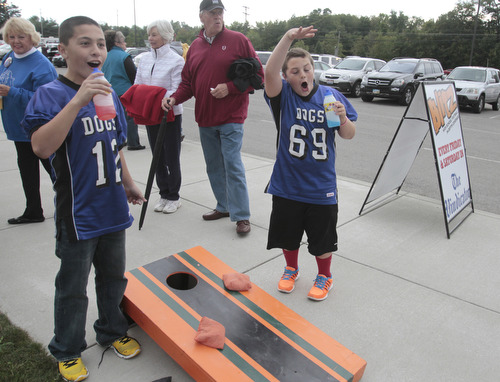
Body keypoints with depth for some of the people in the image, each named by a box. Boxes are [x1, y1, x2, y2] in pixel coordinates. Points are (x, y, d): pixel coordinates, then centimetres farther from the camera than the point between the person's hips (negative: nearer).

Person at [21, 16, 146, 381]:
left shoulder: (108, 93, 5)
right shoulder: (51, 94, -14)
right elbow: (41, 146, -31)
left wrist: (128, 185, 22)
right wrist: (79, 99, -36)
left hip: (112, 208, 6)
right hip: (78, 212, -5)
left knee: (113, 276, 20)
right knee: (73, 287, 11)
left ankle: (112, 331, 43)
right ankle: (67, 351, 33)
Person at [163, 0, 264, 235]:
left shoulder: (238, 41, -4)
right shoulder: (195, 47, 10)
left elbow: (258, 76, -7)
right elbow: (188, 82, 13)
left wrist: (230, 87, -17)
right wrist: (175, 98, -5)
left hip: (231, 118, -6)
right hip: (204, 119, 6)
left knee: (233, 167, -7)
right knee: (213, 167, 13)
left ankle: (241, 216, 2)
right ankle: (223, 206, 29)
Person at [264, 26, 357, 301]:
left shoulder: (330, 96, -3)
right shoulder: (283, 95, -7)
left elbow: (349, 135, 0)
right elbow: (269, 73, -29)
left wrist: (343, 118, -20)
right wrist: (288, 38, -37)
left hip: (321, 187, 0)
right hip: (287, 184, 0)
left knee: (322, 237, 13)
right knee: (288, 232, 17)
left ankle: (324, 276, 39)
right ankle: (291, 269, 45)